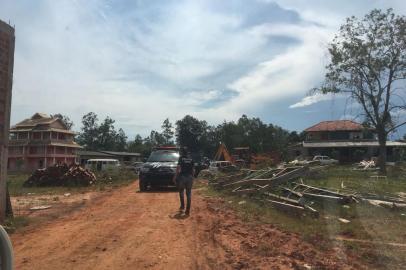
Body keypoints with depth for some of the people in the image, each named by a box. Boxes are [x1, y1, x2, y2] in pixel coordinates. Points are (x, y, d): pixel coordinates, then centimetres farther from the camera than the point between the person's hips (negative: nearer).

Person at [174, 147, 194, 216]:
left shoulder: (181, 158, -2)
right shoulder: (191, 159, 9)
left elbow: (178, 168, -11)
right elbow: (193, 169, 8)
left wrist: (176, 176, -6)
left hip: (182, 176, -3)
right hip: (190, 177, 3)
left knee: (181, 191, 18)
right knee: (189, 193, 5)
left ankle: (182, 206, 19)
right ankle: (188, 210, 5)